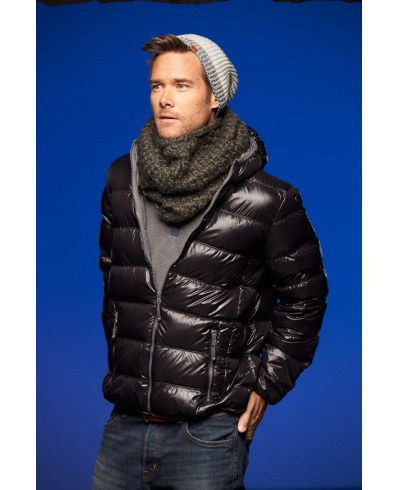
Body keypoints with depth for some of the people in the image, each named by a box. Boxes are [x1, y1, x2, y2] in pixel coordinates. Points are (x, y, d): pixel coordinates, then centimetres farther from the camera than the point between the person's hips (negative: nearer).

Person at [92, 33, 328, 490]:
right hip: (124, 425, 4)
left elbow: (303, 295, 1)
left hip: (209, 435, -4)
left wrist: (266, 385, 0)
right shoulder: (122, 179, 3)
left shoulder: (266, 200, -10)